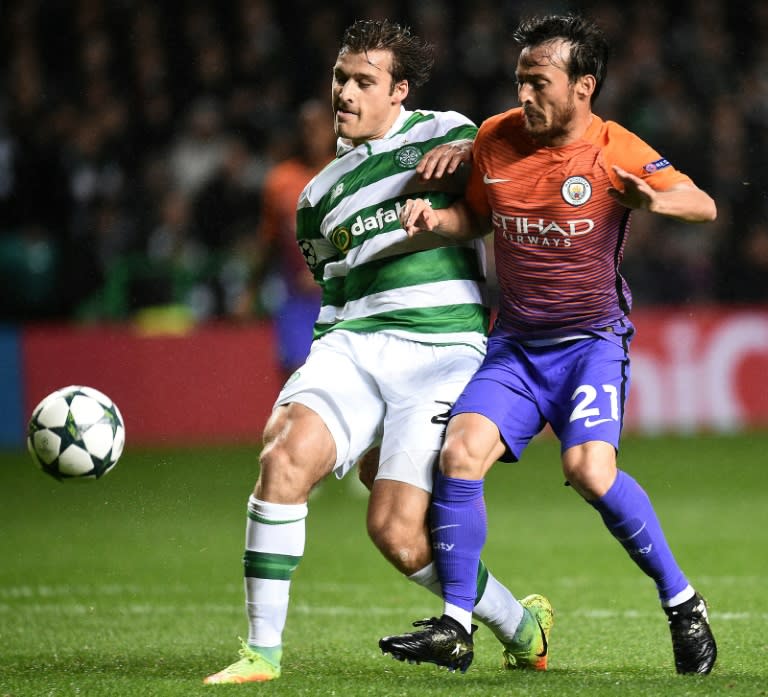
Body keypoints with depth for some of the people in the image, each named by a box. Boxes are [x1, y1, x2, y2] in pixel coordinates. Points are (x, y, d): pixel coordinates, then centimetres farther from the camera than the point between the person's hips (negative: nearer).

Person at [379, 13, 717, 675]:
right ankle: (456, 625, -5)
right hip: (515, 345, 4)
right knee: (461, 450, -16)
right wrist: (433, 217, -4)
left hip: (592, 340, -4)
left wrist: (657, 201, -32)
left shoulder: (616, 151, -11)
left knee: (589, 467, -25)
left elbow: (704, 206, -10)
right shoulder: (495, 138, 1)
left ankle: (683, 603, -6)